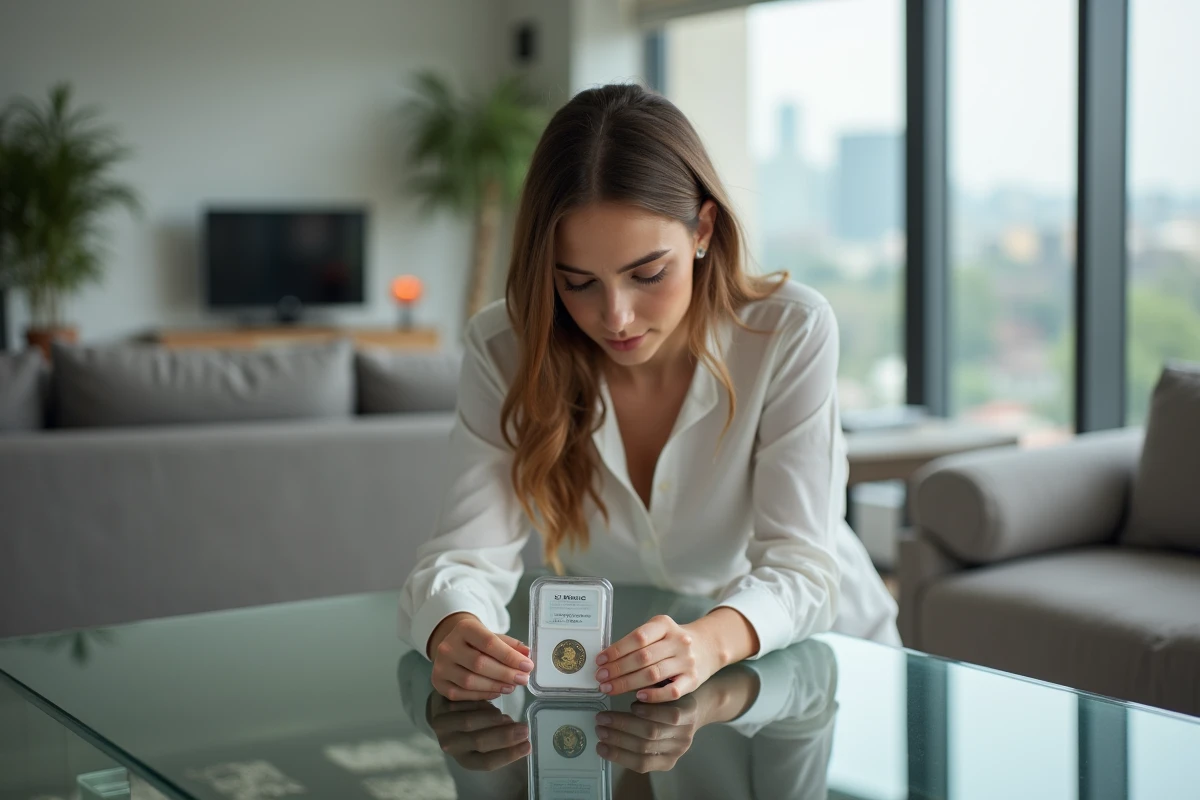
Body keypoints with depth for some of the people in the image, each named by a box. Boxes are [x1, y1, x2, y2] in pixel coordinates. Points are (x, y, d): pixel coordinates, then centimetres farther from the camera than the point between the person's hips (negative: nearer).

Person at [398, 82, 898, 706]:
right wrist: (454, 630, -43)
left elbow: (800, 565, -23)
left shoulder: (791, 333, -18)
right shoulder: (501, 351, -13)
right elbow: (468, 553, -19)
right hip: (610, 681, 1)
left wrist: (714, 641, -45)